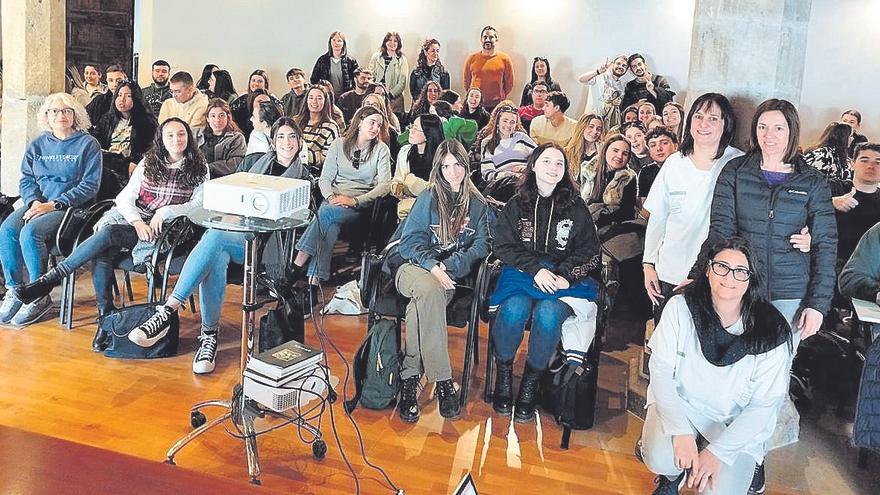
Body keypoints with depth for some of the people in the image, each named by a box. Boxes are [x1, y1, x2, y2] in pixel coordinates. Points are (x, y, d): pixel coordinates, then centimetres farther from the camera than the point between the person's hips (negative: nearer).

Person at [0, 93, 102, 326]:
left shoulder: (88, 144, 0)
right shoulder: (37, 145, 16)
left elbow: (89, 185, -7)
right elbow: (26, 180, 14)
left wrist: (53, 205, -15)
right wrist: (34, 202, -9)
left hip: (71, 207, -5)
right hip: (37, 203, 5)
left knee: (30, 233, -30)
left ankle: (39, 296, -16)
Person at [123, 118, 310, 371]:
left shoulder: (303, 177, 18)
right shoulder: (255, 163, 26)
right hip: (230, 230, 3)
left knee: (214, 237, -36)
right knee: (216, 260, -36)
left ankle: (167, 311, -41)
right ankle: (209, 333, -28)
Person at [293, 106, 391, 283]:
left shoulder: (381, 149, 5)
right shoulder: (339, 144, 10)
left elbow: (385, 185, -6)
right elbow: (325, 178, 6)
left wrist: (354, 201, -19)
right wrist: (331, 197, -17)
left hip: (360, 205, -2)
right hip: (334, 200, 2)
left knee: (325, 212, -32)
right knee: (330, 226, -33)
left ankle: (298, 265, -34)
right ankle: (314, 280, -36)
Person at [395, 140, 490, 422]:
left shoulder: (478, 205, 15)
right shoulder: (429, 198, 10)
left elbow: (482, 245, 5)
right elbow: (410, 242, 2)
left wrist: (448, 266, -11)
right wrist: (432, 265, -18)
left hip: (451, 276, 1)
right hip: (415, 268, -1)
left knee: (420, 302, -35)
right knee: (428, 289, -38)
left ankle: (410, 378, -31)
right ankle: (443, 381, -36)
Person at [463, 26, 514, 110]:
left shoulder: (504, 59, 3)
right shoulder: (472, 58, 7)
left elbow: (509, 83, 9)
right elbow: (466, 81, 16)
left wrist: (501, 97, 7)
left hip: (497, 106, -1)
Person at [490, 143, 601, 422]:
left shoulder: (576, 207, 10)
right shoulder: (517, 204, 10)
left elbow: (590, 251, 9)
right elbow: (502, 245, 3)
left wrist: (565, 274, -10)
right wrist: (536, 269, -13)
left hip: (564, 279, 0)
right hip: (522, 274, 0)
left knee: (548, 314, -33)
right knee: (514, 310, -33)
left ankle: (531, 383, -11)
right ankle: (503, 376, -7)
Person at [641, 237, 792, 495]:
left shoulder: (771, 334, -15)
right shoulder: (680, 308, -12)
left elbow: (764, 405, -11)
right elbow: (660, 368, -11)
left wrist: (718, 452, -19)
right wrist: (681, 431, -22)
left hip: (735, 424, 0)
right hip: (679, 403, 0)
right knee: (660, 459, -28)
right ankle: (673, 473, 10)